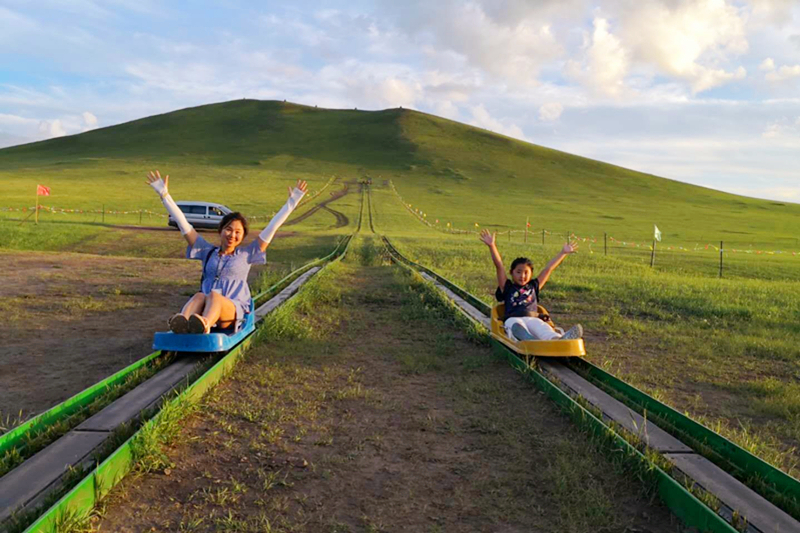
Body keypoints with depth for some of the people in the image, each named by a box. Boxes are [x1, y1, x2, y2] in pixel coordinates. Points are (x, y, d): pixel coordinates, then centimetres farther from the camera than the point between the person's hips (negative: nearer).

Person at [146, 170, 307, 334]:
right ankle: (182, 324, -66)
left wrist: (292, 202, 11)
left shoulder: (246, 254, 18)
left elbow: (271, 228, 14)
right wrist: (164, 194, 16)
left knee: (214, 296, -36)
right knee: (199, 296, -34)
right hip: (204, 308, 2)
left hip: (233, 310, -2)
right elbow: (183, 224, 19)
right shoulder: (207, 251, 22)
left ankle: (203, 327, -70)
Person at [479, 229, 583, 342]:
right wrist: (492, 246, 2)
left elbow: (548, 269, 31)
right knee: (517, 326, -40)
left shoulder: (533, 286, 29)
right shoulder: (507, 287, 21)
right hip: (513, 319, -2)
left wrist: (563, 252, 37)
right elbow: (499, 266, 11)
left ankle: (557, 339, -66)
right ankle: (531, 341, -72)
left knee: (541, 326, -34)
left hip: (533, 319, 2)